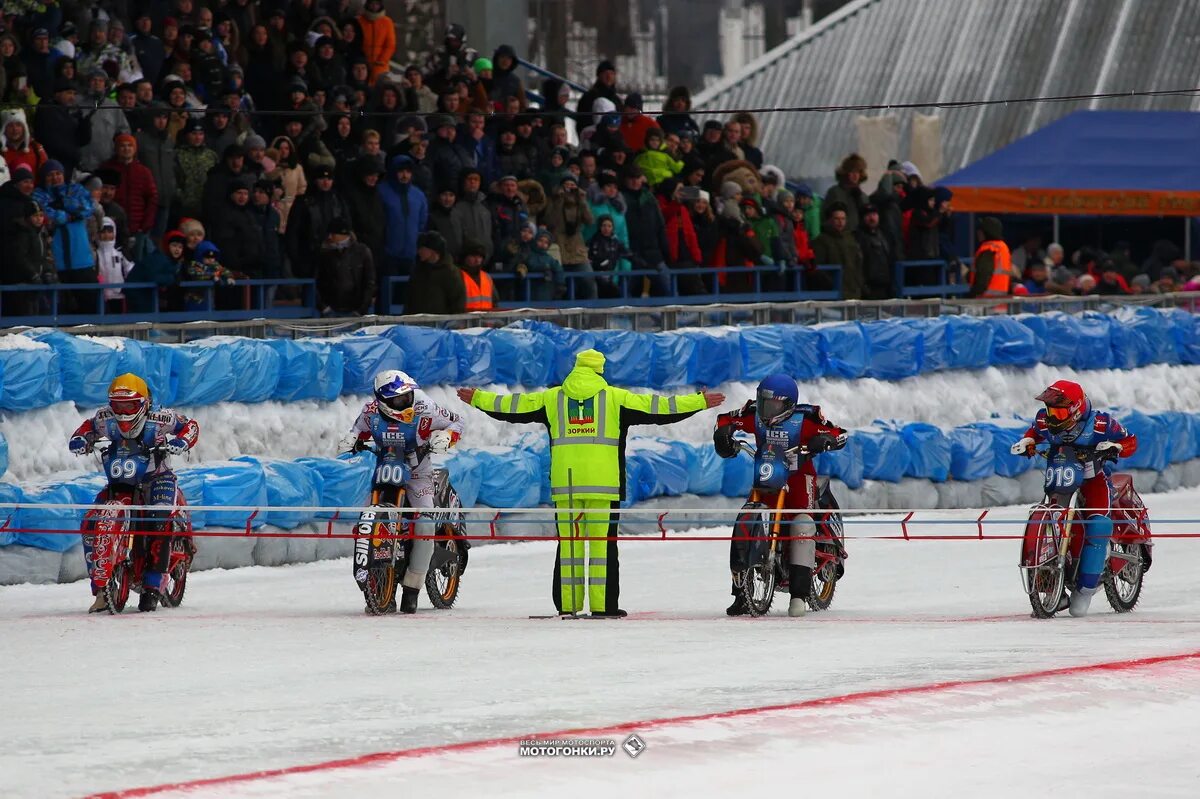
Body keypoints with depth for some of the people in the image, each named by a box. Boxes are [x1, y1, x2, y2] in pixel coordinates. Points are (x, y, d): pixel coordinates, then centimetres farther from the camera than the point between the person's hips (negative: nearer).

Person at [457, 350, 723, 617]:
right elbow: (655, 407, 2)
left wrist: (478, 399, 29)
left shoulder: (552, 398, 10)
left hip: (564, 484, 2)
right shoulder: (614, 397, 4)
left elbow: (514, 407, 16)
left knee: (569, 542, 7)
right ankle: (603, 605, -3)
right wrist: (700, 402, 6)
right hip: (603, 484, -2)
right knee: (603, 543, 0)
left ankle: (567, 604, 5)